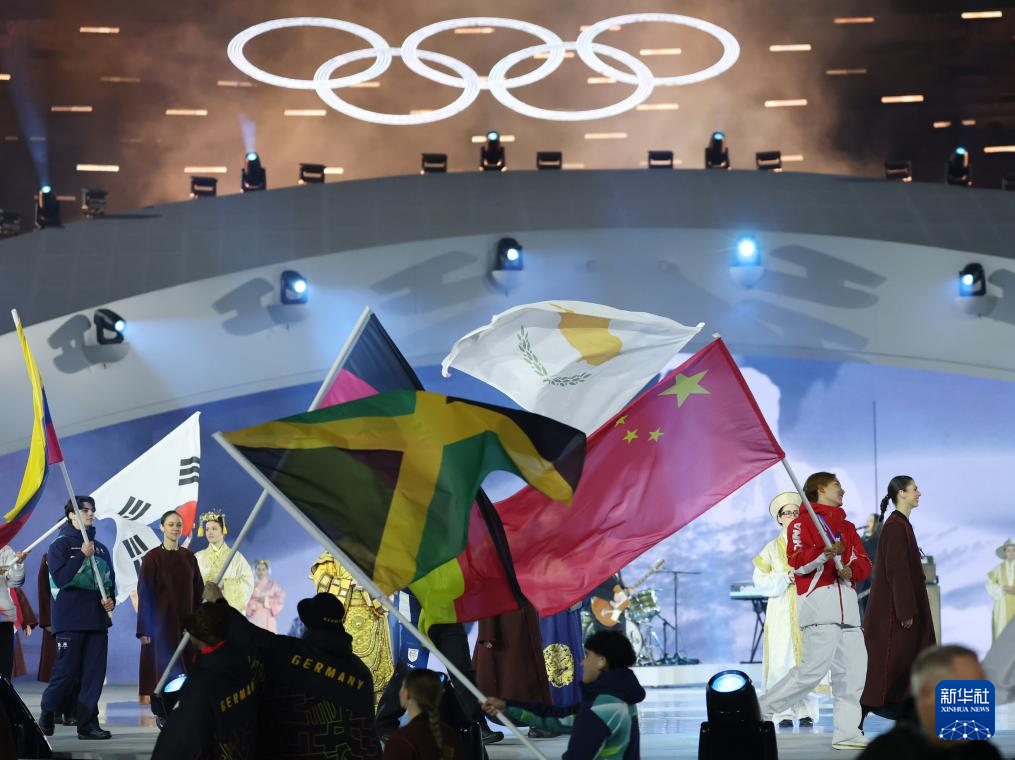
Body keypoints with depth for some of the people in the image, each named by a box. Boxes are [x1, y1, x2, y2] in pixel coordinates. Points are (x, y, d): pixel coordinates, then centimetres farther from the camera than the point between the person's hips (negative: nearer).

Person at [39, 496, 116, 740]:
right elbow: (60, 577, -12)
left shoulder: (100, 548, 17)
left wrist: (111, 600, 2)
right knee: (66, 672, -5)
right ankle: (47, 714, 15)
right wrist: (82, 555, -15)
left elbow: (111, 580, 21)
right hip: (70, 621, -5)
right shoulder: (60, 545, 0)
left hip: (97, 619, 5)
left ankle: (88, 724, 4)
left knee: (94, 674, 1)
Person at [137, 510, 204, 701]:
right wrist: (144, 629, -10)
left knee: (186, 669, 1)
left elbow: (198, 592, 11)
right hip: (161, 622, -4)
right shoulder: (152, 558, -4)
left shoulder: (189, 557, 9)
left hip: (185, 621, 4)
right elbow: (144, 593, -6)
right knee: (165, 670, -6)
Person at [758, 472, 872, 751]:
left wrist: (852, 569, -7)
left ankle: (846, 732, 9)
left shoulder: (848, 527, 26)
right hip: (818, 601, -8)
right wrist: (825, 554, -26)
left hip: (847, 602, 8)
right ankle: (762, 711, -6)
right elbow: (797, 562, -11)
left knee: (853, 669, 2)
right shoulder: (803, 521, 3)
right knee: (813, 669, -16)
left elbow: (864, 563, 15)